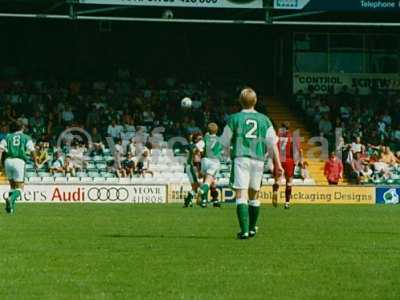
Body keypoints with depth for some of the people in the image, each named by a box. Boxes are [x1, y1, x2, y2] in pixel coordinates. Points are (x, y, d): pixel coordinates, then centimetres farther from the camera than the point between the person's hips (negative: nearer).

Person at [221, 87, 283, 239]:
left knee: (241, 195, -9)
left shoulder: (234, 119, 3)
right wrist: (278, 164, 7)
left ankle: (245, 230, -22)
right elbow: (272, 144, 5)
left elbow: (224, 143, 9)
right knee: (253, 195, 19)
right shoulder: (264, 120, 10)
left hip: (241, 159, -3)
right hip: (258, 160, 3)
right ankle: (252, 228, 29)